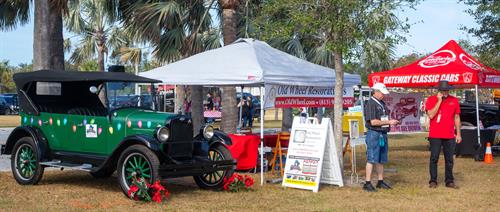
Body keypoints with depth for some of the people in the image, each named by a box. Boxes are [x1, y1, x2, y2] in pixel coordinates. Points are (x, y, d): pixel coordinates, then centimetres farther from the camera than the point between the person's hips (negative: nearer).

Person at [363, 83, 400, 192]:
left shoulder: (382, 103, 17)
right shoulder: (370, 104, -12)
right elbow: (373, 122, -18)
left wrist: (392, 121, 5)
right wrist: (389, 122, -15)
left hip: (383, 134, 9)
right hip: (374, 134, -9)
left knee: (381, 160, 12)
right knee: (371, 159, -8)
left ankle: (380, 181, 20)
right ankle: (367, 183, -6)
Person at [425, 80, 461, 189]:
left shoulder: (454, 100, 7)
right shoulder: (431, 99, -1)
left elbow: (457, 117, 12)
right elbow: (431, 115, -13)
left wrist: (458, 134, 9)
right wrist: (439, 101, -15)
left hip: (449, 136, 3)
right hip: (435, 136, -2)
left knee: (449, 159, 6)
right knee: (434, 158, 0)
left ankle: (449, 181, 13)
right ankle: (433, 181, 6)